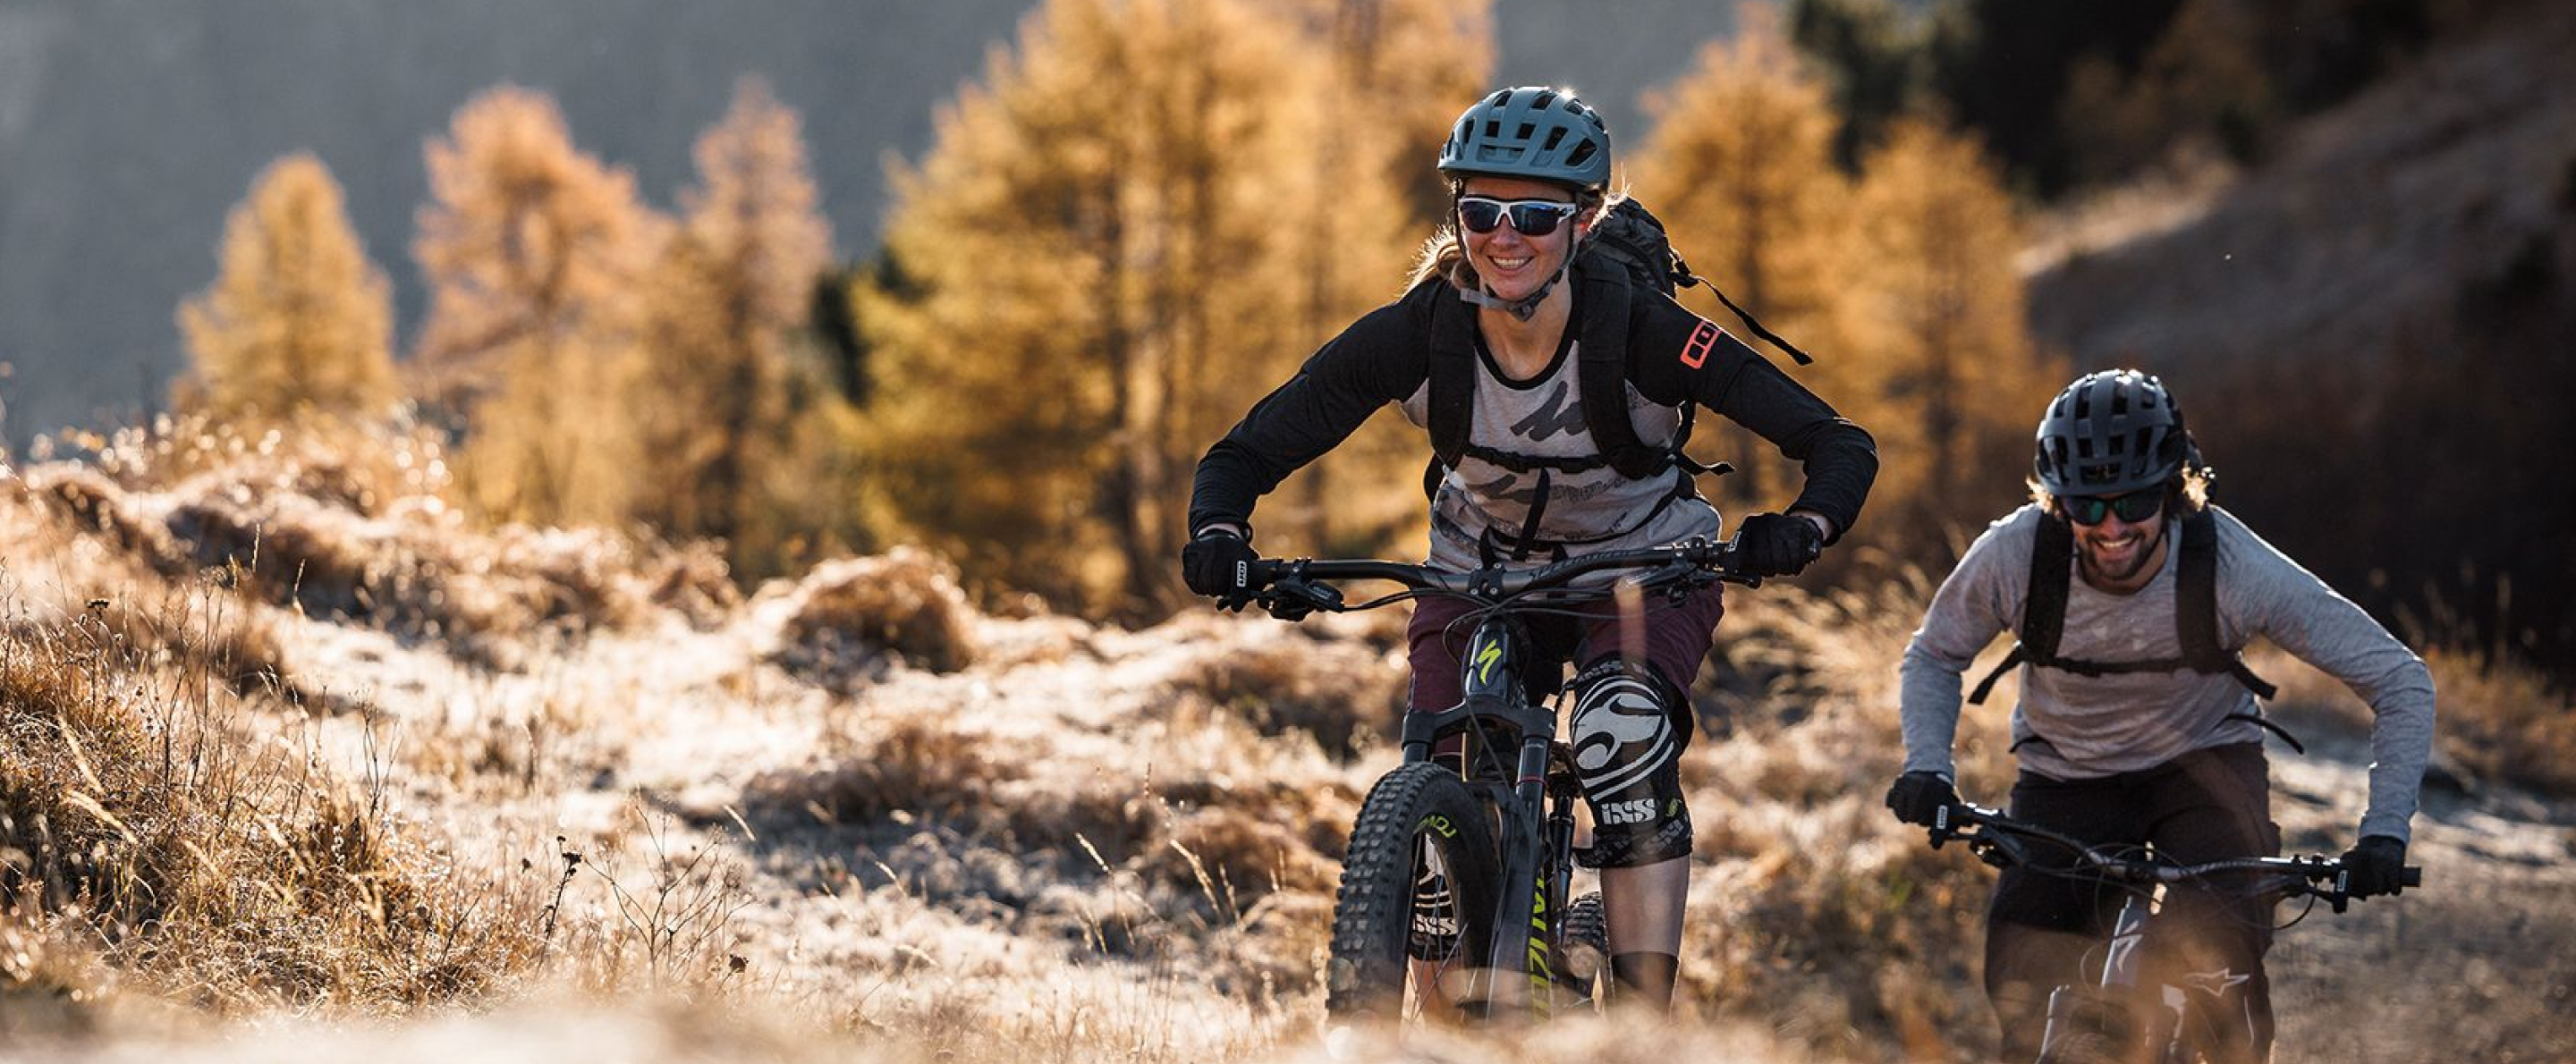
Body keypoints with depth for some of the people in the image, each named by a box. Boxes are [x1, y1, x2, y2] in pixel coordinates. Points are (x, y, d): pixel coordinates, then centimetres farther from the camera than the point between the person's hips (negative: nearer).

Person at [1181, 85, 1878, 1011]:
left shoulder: (1641, 332, -28)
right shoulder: (1416, 333, -23)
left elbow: (1841, 445, -27)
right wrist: (1219, 536, -40)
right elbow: (1249, 451, -18)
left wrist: (1802, 529, -48)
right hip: (1481, 575, 3)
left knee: (1624, 733, -32)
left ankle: (1646, 1029, -30)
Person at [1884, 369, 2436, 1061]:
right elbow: (1934, 657, -3)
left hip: (2203, 764, -1)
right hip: (2066, 773, 2)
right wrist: (1926, 765, -21)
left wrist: (2385, 830, -30)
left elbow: (2401, 681, -20)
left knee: (2220, 957, -27)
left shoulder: (2233, 566, -28)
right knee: (2022, 986, -17)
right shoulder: (2016, 554, -25)